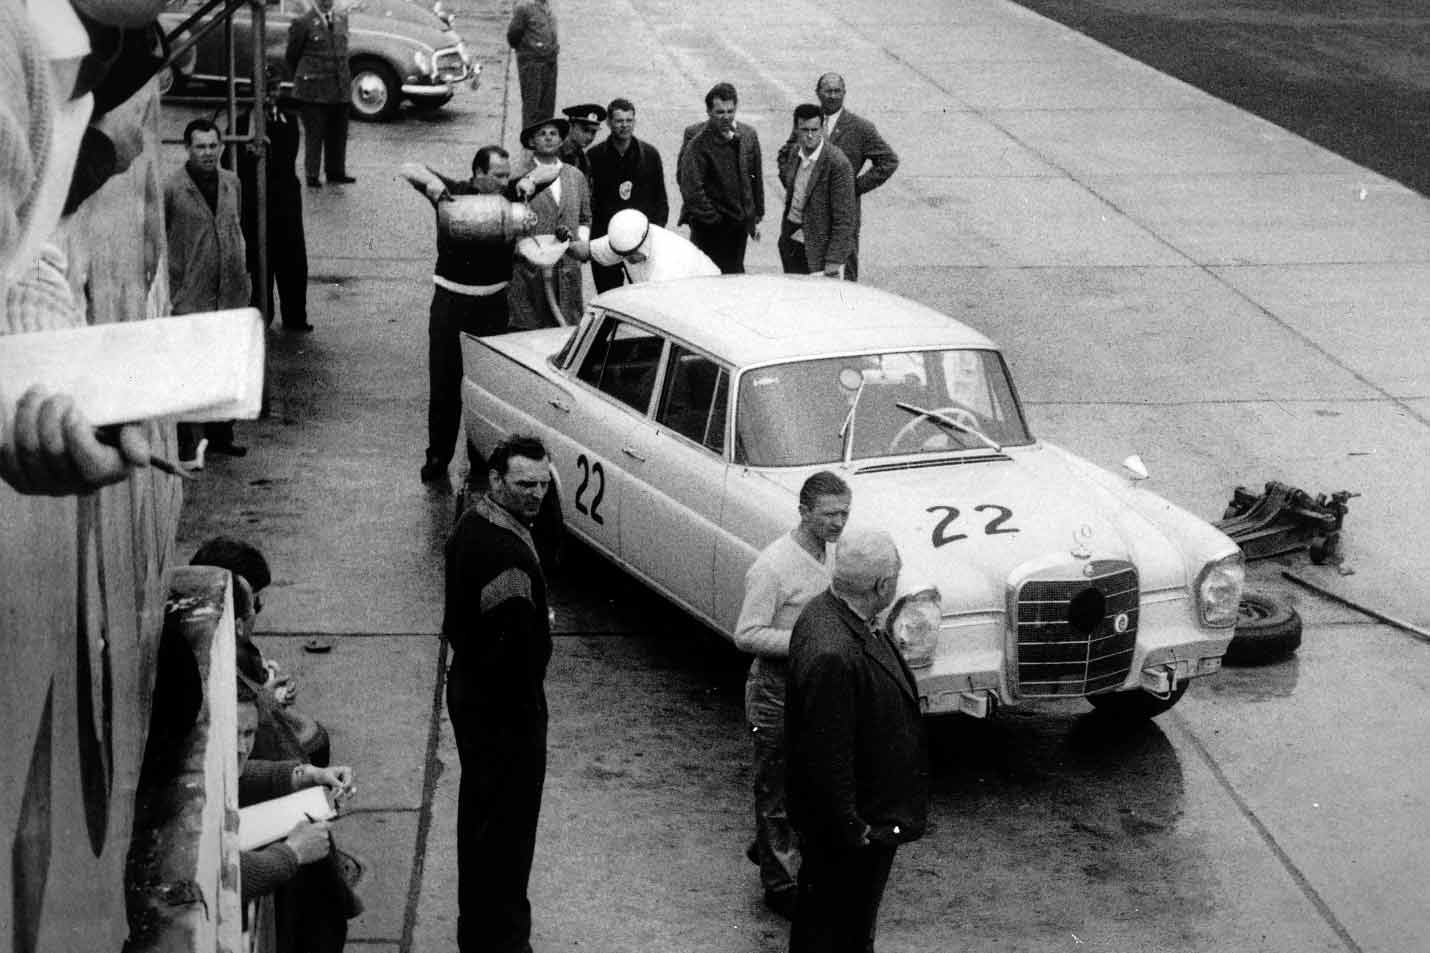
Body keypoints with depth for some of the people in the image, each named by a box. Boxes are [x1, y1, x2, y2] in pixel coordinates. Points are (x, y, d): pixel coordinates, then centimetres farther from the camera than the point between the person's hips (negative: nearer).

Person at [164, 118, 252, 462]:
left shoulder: (231, 182, 9)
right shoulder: (171, 188, -9)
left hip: (231, 292, 6)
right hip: (190, 296, -6)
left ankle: (220, 435, 25)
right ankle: (186, 444, 2)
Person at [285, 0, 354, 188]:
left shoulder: (342, 18, 10)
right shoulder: (303, 23, -6)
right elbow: (290, 56, 3)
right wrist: (302, 80, 12)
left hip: (340, 89, 5)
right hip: (314, 91, -5)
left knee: (338, 133, 8)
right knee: (314, 134, -1)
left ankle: (335, 173, 18)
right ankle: (312, 176, 6)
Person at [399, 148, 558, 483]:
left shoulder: (510, 194, -1)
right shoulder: (453, 193, -5)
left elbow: (554, 170, 4)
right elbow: (408, 169, -8)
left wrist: (529, 181, -14)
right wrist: (431, 182, -25)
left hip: (493, 303, 1)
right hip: (451, 301, -1)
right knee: (444, 382, 4)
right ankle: (437, 455, 15)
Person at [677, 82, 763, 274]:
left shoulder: (748, 136, 5)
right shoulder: (698, 146, -14)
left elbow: (756, 178, 14)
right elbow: (692, 189, -20)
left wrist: (756, 217, 14)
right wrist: (713, 219, -17)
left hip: (740, 224, 5)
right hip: (711, 229, -5)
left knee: (736, 273, 12)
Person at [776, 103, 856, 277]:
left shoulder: (837, 163, -16)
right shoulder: (793, 154, 6)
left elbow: (844, 218, -17)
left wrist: (834, 261, -20)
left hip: (818, 249, -7)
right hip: (791, 243, 7)